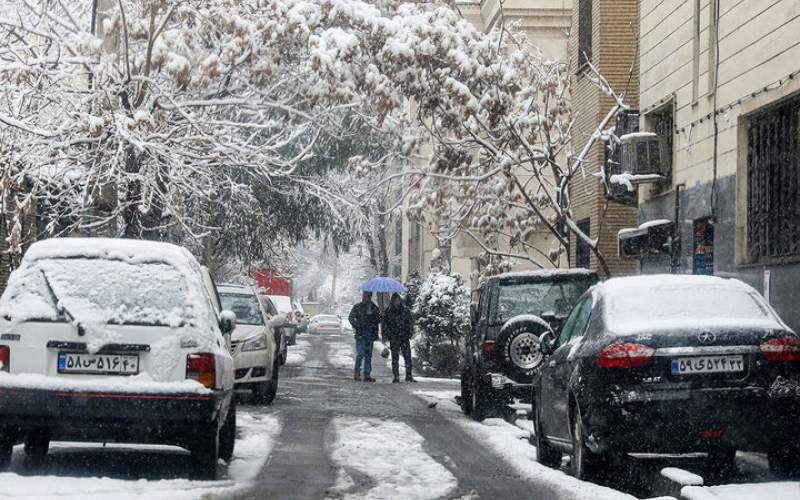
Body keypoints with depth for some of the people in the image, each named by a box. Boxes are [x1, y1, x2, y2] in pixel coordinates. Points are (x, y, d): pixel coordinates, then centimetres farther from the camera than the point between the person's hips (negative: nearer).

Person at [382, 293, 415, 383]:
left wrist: (410, 333, 3)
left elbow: (410, 323, 11)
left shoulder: (405, 310, 7)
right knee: (395, 358, 1)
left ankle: (408, 376, 1)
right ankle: (396, 377, 7)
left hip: (405, 338, 1)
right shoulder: (388, 312, 5)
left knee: (408, 357, -4)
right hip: (394, 339, -1)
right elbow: (385, 325, 7)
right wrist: (385, 336, 0)